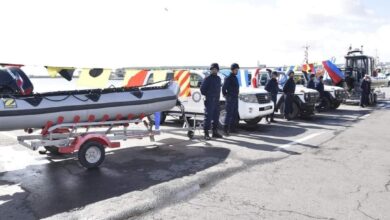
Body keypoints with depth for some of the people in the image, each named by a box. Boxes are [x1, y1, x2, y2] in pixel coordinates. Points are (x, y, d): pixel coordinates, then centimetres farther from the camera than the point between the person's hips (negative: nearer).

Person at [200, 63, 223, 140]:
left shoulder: (218, 78, 14)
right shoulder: (208, 79, -6)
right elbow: (202, 88, -6)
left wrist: (217, 96, 12)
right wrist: (206, 95, -3)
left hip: (216, 100, 7)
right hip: (209, 101, -7)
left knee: (216, 117, 12)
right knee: (208, 117, -9)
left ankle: (215, 132, 22)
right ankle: (206, 133, -6)